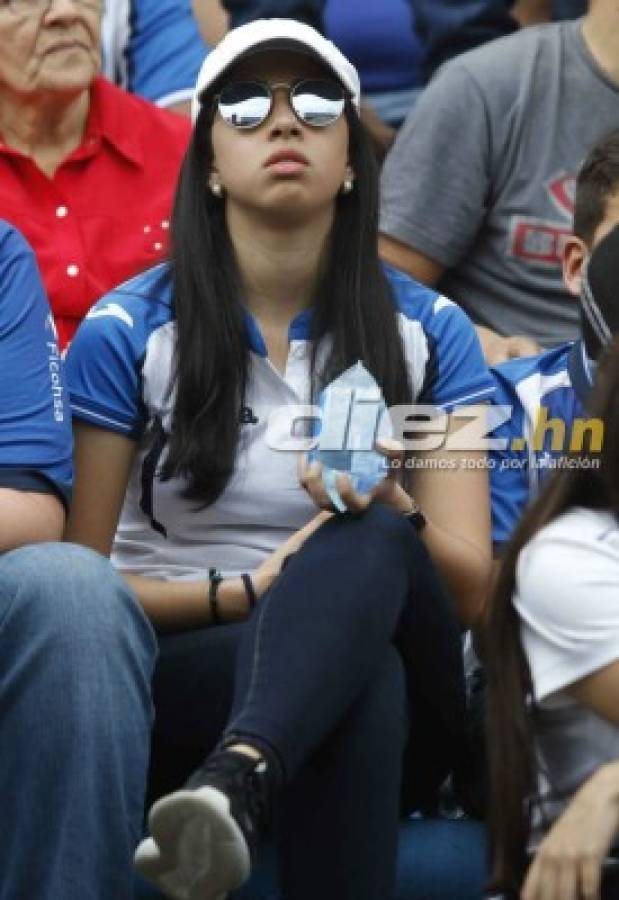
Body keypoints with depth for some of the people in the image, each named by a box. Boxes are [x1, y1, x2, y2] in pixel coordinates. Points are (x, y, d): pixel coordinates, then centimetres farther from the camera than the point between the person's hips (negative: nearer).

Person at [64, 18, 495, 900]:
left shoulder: (429, 333, 7)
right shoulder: (126, 331, 2)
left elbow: (469, 590, 2)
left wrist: (391, 514, -21)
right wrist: (245, 592, -12)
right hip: (181, 668, -1)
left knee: (370, 547, -38)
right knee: (364, 679, -39)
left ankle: (233, 788, -64)